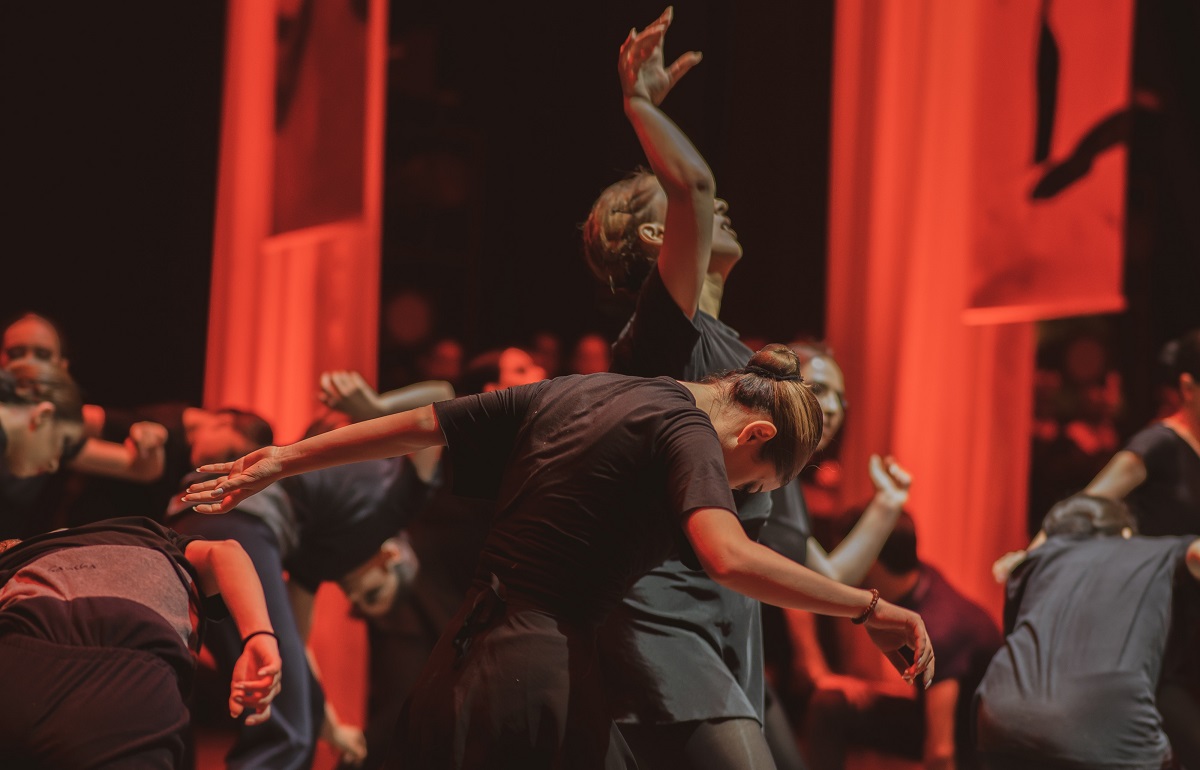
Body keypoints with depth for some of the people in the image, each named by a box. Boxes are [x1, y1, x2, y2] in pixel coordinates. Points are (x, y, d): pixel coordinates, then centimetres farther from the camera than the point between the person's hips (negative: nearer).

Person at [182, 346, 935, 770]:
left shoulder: (570, 394, 18)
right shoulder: (687, 432, -5)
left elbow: (420, 425, 20)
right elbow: (731, 557, -24)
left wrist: (279, 462, 26)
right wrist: (871, 608, -17)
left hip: (458, 667, 8)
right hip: (545, 674, -8)